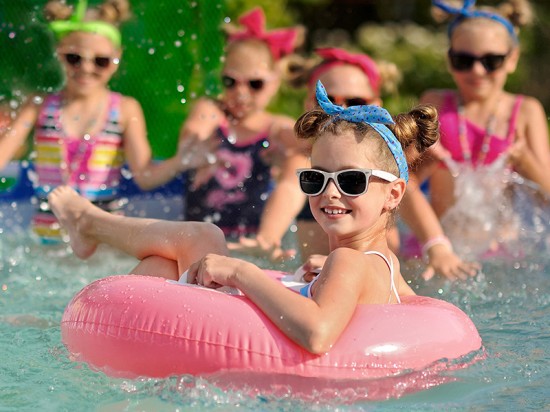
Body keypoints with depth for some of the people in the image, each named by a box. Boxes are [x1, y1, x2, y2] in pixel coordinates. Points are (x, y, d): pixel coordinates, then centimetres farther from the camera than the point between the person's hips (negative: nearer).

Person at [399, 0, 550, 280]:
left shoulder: (526, 112, 5)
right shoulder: (434, 105, 4)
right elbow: (405, 181, -7)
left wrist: (525, 161, -23)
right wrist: (436, 246, -21)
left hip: (501, 248, 0)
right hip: (442, 239, 0)